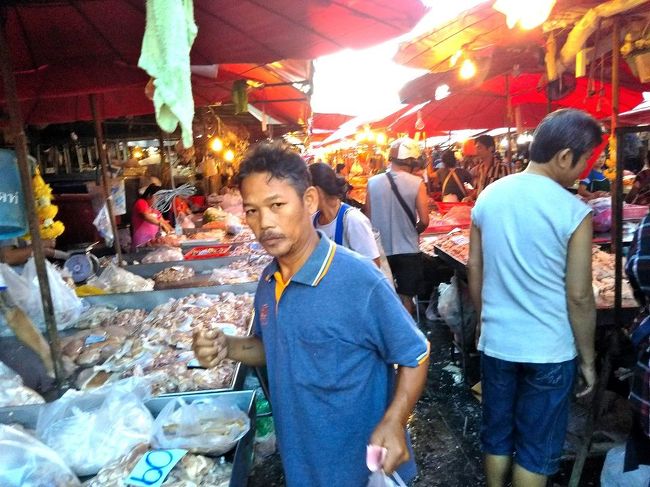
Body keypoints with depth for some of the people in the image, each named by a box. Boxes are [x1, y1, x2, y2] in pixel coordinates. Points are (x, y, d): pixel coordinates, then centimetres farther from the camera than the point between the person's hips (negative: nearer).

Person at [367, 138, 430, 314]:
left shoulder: (373, 182, -5)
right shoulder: (417, 183, -11)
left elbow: (368, 217, 0)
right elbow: (424, 221, -12)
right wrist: (413, 232, 9)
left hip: (380, 249, 3)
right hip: (407, 250, -2)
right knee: (405, 298, 11)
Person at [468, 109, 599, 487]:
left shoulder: (489, 196, -2)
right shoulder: (574, 211, -15)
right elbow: (579, 296, -12)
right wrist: (588, 358, 2)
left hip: (496, 342, 4)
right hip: (549, 350, -4)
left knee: (497, 436, 21)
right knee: (537, 450, 15)